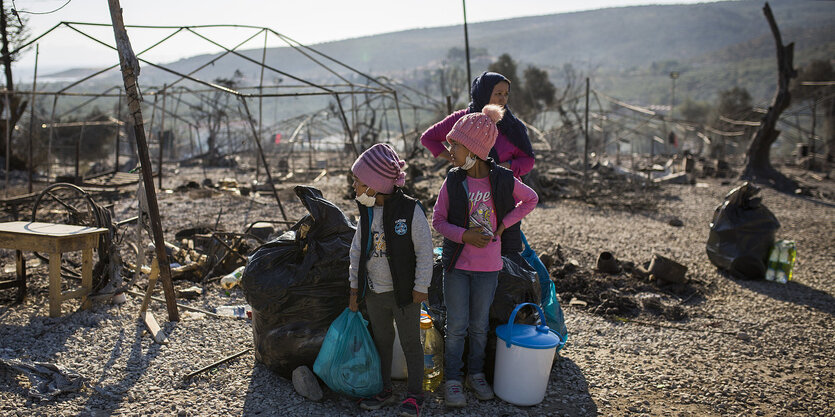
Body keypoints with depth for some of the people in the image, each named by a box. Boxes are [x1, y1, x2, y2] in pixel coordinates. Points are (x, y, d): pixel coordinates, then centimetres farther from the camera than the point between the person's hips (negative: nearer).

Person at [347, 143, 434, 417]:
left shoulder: (410, 210, -17)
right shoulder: (367, 213, 2)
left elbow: (425, 251, -12)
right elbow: (357, 250, 10)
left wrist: (421, 287, -11)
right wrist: (355, 287, 9)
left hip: (404, 292, -6)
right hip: (374, 292, 6)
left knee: (410, 343, 6)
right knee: (382, 341, 16)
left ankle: (414, 395, 19)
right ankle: (384, 391, 30)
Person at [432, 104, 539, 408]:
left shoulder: (503, 180, -8)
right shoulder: (453, 181, -6)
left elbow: (530, 199, 9)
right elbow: (438, 220, -1)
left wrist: (504, 224, -3)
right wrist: (464, 235, -18)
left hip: (488, 266, 0)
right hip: (457, 263, 0)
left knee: (480, 324, 13)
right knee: (456, 325, 4)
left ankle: (476, 374, 31)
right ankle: (452, 379, 19)